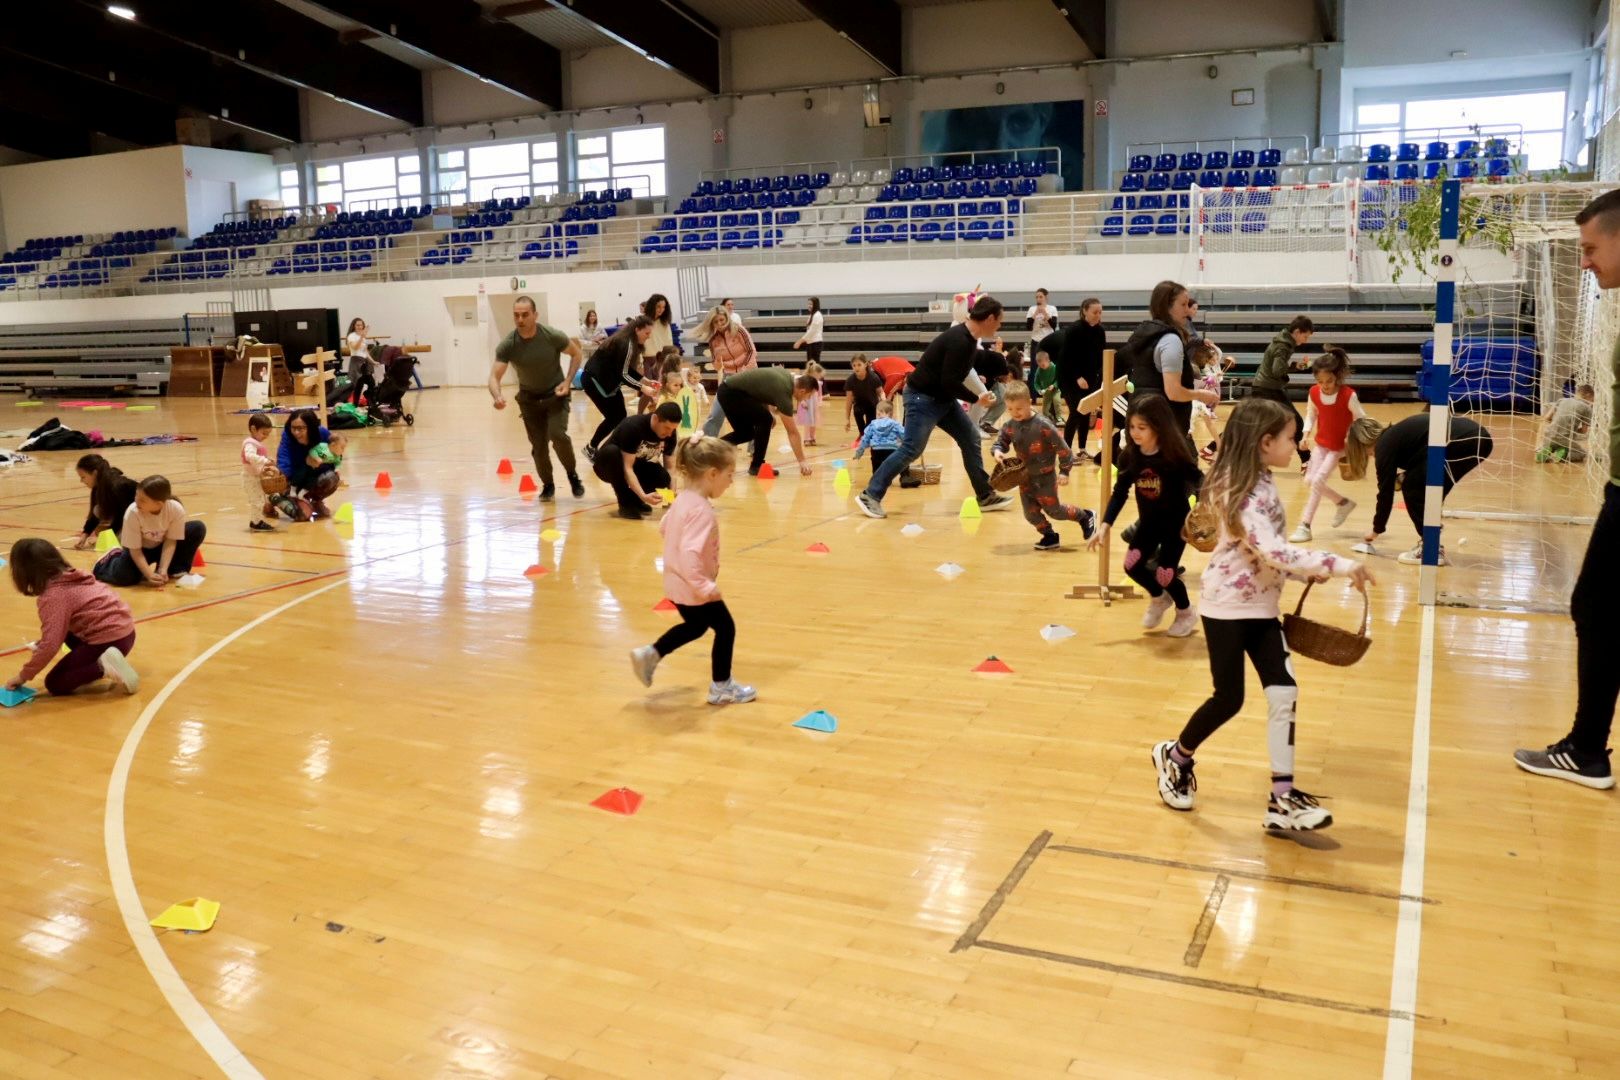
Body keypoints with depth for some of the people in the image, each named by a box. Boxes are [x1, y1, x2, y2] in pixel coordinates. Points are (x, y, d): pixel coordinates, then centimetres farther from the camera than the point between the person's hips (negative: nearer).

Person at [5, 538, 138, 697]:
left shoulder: (52, 596, -13)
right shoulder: (70, 577, 13)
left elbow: (50, 645, -17)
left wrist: (24, 675, -5)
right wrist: (40, 644, 27)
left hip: (108, 640, -8)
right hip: (125, 631, 8)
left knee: (54, 685, 6)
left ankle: (103, 668, -13)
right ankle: (99, 664, 12)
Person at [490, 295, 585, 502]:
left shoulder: (552, 336, -20)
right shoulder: (507, 345, -19)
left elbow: (576, 354, -2)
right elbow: (494, 376, -23)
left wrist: (568, 381, -15)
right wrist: (497, 396, -45)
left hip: (555, 394, -2)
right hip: (529, 398, 2)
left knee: (558, 435, -22)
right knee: (538, 446, 2)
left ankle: (572, 474, 3)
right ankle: (548, 485, 26)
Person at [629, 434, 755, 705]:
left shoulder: (684, 498, 1)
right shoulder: (702, 511, -28)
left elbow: (664, 527, 17)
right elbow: (690, 553, -36)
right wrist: (704, 587, -32)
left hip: (677, 583, 9)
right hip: (693, 588, -9)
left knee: (696, 626, 29)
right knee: (725, 628, 9)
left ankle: (649, 654, 28)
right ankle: (721, 687, 20)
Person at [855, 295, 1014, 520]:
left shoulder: (968, 338, 5)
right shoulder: (960, 341, -25)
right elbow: (950, 382, -27)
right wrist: (976, 399, -15)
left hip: (942, 398, 10)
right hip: (923, 397, -10)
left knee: (971, 439, 8)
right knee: (911, 450, -11)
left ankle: (985, 496, 15)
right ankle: (870, 496, -3)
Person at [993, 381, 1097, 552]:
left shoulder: (1043, 424, -22)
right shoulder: (1009, 426, -7)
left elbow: (1062, 447, -17)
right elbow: (1000, 442, 7)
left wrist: (1064, 471, -16)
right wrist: (997, 451, -18)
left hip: (1045, 476, -5)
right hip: (1025, 477, 5)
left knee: (1054, 510, 7)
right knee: (1031, 514, 8)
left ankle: (1086, 517, 30)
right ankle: (1050, 537, 29)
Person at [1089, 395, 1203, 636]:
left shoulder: (1175, 455, -22)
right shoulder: (1130, 456, -10)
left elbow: (1198, 483, -13)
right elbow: (1120, 491, -2)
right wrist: (1105, 525, -7)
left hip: (1176, 523, -4)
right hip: (1148, 522, 4)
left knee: (1164, 575, -7)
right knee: (1132, 565, -8)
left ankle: (1186, 613, 26)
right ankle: (1159, 598, 25)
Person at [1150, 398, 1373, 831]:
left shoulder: (1261, 484, 6)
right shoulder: (1241, 494, -23)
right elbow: (1274, 553, -33)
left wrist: (1309, 573, 1)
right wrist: (1340, 565, -33)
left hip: (1261, 606, 8)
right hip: (1227, 607, -8)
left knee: (1283, 693, 0)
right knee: (1229, 698, 3)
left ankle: (1282, 800, 5)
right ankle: (1174, 757, 29)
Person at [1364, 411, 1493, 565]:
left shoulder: (1385, 444, 7)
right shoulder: (1397, 434, 30)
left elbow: (1386, 490, 9)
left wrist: (1377, 530, 18)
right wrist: (1400, 477, 23)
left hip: (1458, 441, -9)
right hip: (1479, 438, 9)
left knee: (1412, 488, 5)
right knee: (1429, 488, 22)